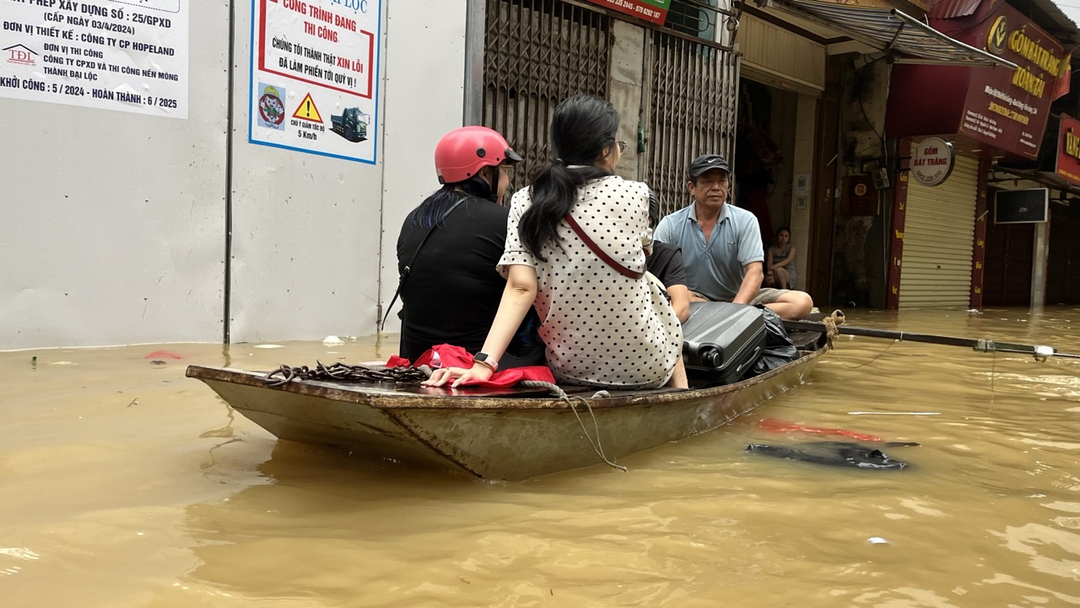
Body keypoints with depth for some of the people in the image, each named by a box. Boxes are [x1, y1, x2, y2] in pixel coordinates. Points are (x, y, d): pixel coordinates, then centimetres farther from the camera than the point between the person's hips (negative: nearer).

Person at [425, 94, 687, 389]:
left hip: (568, 365, 3)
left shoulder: (525, 202, -4)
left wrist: (484, 364, -21)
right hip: (642, 366, -3)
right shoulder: (635, 194, -10)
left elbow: (520, 288, -17)